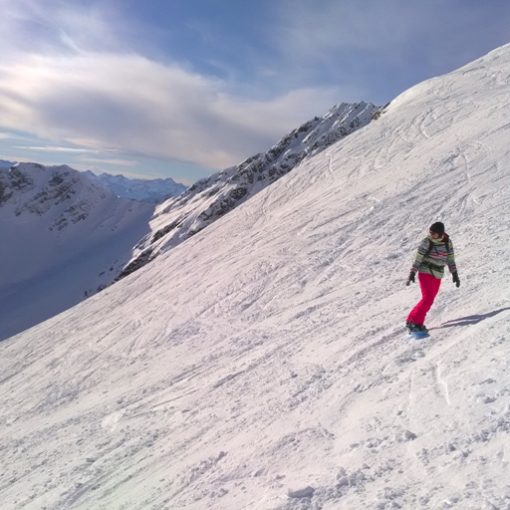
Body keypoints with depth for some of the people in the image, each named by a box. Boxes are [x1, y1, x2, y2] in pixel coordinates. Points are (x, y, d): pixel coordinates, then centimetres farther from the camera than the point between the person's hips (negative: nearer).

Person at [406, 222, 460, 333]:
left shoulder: (448, 242, 3)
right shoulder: (426, 242, -10)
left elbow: (450, 260, 11)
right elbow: (418, 259, -8)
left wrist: (455, 274, 8)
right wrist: (412, 273, -11)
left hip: (438, 275, 5)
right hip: (425, 273, -5)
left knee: (429, 300, 4)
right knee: (427, 298, -17)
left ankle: (418, 323, 12)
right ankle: (412, 321, -11)